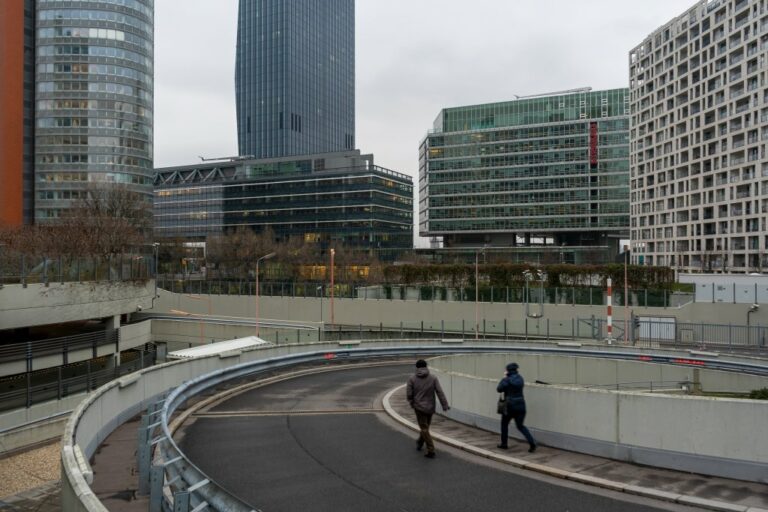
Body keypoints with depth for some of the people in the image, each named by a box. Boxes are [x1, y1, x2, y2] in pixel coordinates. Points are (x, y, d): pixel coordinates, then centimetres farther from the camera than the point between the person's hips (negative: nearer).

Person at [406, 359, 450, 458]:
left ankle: (431, 451, -3)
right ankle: (420, 443, 41)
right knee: (425, 427, 22)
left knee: (424, 429, 3)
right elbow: (440, 392, -9)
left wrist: (412, 403, 12)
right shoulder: (433, 378, -4)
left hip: (419, 407, -2)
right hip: (430, 407, 2)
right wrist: (445, 405, -7)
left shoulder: (412, 378, -6)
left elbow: (409, 394, -7)